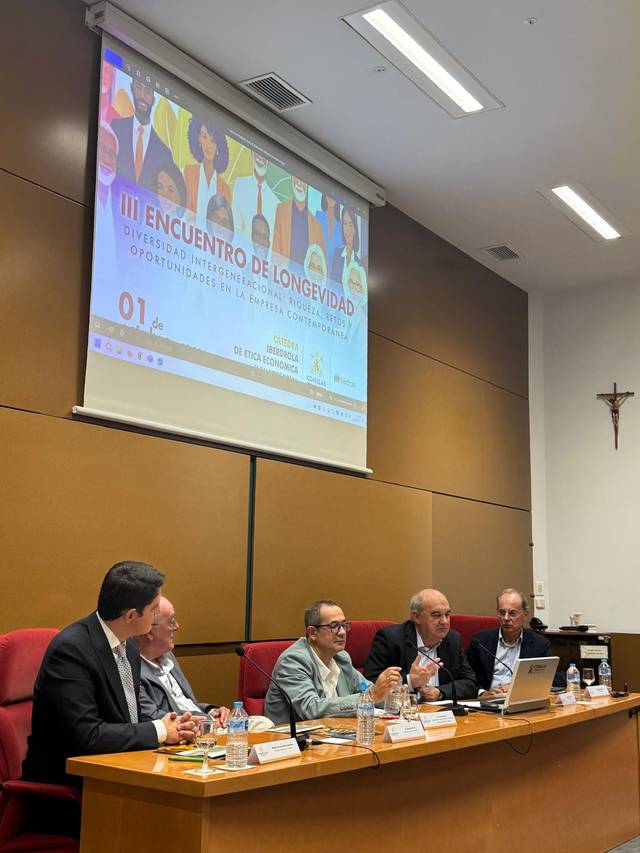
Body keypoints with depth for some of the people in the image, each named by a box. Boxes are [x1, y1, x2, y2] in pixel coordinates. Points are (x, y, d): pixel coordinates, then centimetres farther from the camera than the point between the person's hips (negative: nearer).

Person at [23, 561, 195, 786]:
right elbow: (87, 736, -25)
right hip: (67, 779, -8)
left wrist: (172, 727, -6)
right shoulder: (70, 649, -20)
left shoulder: (128, 646, 6)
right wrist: (159, 730, -15)